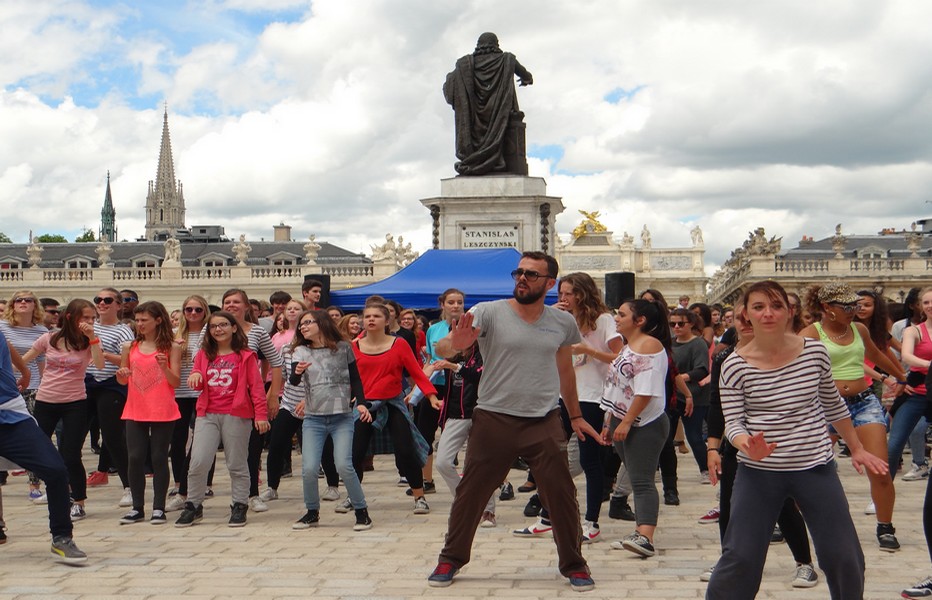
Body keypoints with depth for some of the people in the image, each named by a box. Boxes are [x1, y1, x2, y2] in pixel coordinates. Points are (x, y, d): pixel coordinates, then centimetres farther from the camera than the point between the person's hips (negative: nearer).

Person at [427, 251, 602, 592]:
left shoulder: (563, 323, 5)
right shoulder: (489, 313, -6)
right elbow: (442, 348, -16)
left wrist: (575, 416, 22)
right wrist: (454, 344, -40)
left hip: (544, 423, 2)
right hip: (493, 420, -2)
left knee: (561, 495, 5)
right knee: (471, 493, 7)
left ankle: (573, 564, 22)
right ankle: (451, 559, 25)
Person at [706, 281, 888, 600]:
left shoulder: (814, 351, -2)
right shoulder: (735, 365, -9)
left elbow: (833, 404, 13)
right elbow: (733, 422, -8)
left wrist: (857, 449, 21)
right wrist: (747, 444, -30)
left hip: (816, 466, 2)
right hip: (759, 471, -2)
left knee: (845, 558, 5)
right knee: (740, 558, -3)